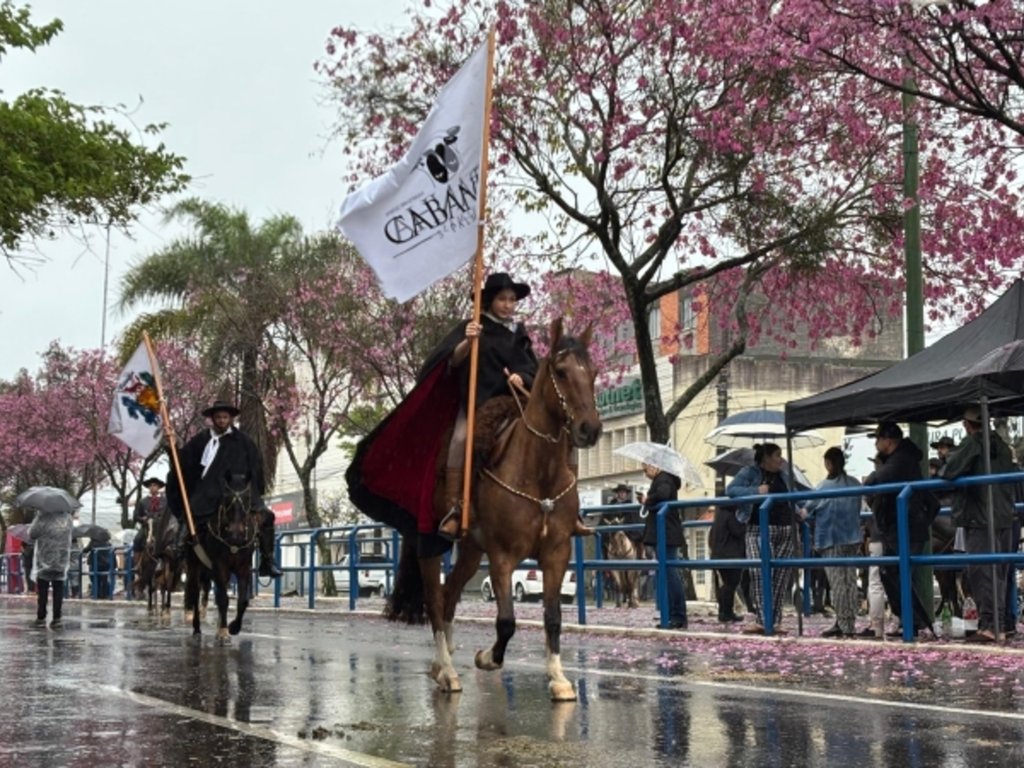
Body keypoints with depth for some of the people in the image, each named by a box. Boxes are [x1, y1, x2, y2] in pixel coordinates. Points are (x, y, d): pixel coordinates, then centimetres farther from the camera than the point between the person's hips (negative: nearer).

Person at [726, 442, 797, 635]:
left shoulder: (781, 475, 20)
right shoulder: (750, 472, 2)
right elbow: (730, 490, -10)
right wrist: (756, 491, -20)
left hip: (785, 532, 6)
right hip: (760, 530, -6)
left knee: (781, 578, 0)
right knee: (760, 574, -15)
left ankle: (774, 621, 2)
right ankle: (761, 621, -15)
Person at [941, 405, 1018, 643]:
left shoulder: (972, 444, -10)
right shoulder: (1002, 445, 12)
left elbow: (949, 472, -17)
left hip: (978, 519, -7)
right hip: (1005, 518, 7)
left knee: (980, 571, -7)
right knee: (999, 572, 11)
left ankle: (989, 624, -14)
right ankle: (998, 623, 13)